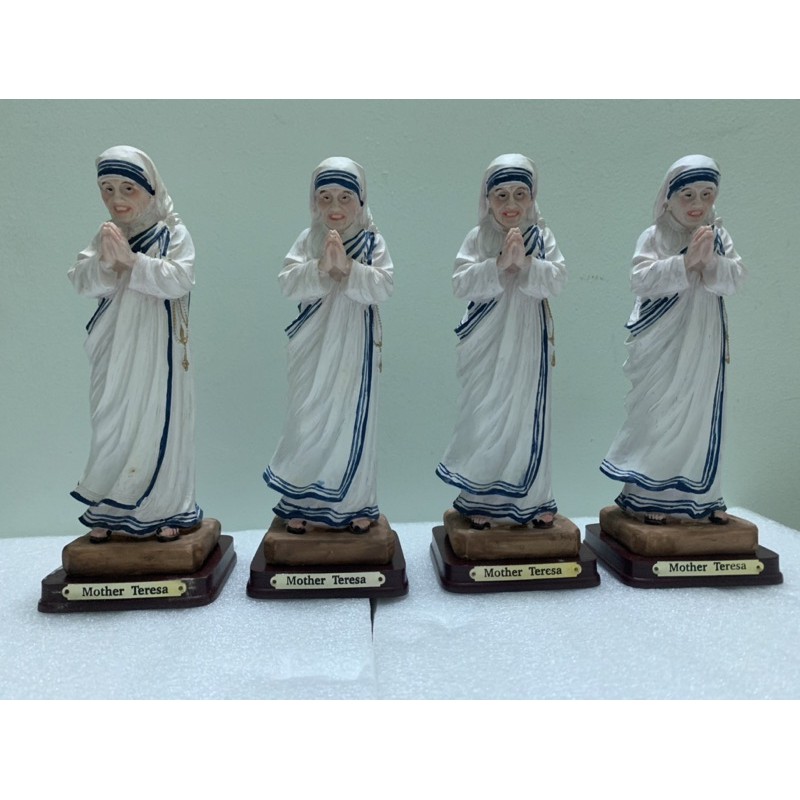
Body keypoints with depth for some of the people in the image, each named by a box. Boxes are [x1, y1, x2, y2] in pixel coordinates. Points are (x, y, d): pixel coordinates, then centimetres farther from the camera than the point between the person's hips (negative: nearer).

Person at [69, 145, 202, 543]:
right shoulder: (105, 235, 10)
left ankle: (166, 509, 14)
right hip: (115, 350, 4)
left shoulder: (173, 234, -3)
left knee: (159, 424, 1)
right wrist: (104, 260, -17)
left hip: (158, 349, -4)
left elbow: (180, 280, -15)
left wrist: (132, 259, -22)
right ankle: (109, 511, 22)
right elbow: (81, 282, 2)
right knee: (112, 426, 8)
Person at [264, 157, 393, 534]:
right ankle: (301, 503, 22)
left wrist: (348, 268, -22)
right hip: (314, 348, 1)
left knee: (353, 420, 6)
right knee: (308, 422, 6)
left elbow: (383, 287, -11)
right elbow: (288, 283, -7)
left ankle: (355, 503, 20)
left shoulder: (372, 241, 0)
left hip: (355, 347, -1)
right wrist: (322, 266, -21)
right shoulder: (308, 240, 4)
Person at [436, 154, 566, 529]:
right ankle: (481, 500, 18)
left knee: (528, 417, 6)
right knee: (484, 418, 4)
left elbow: (557, 279, -6)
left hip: (528, 343, 1)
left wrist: (526, 263, -21)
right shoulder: (478, 237, 1)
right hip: (487, 345, -1)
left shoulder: (541, 236, 5)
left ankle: (531, 499, 22)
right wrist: (498, 264, -20)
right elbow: (461, 284, -10)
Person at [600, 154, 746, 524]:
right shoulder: (655, 236, -3)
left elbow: (734, 279, -1)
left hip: (704, 345, 4)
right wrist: (685, 261, -22)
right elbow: (641, 279, -16)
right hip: (661, 345, -4)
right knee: (656, 416, 0)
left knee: (702, 417, 9)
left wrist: (710, 260, -17)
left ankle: (701, 495, 23)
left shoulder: (719, 237, 9)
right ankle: (646, 496, 12)